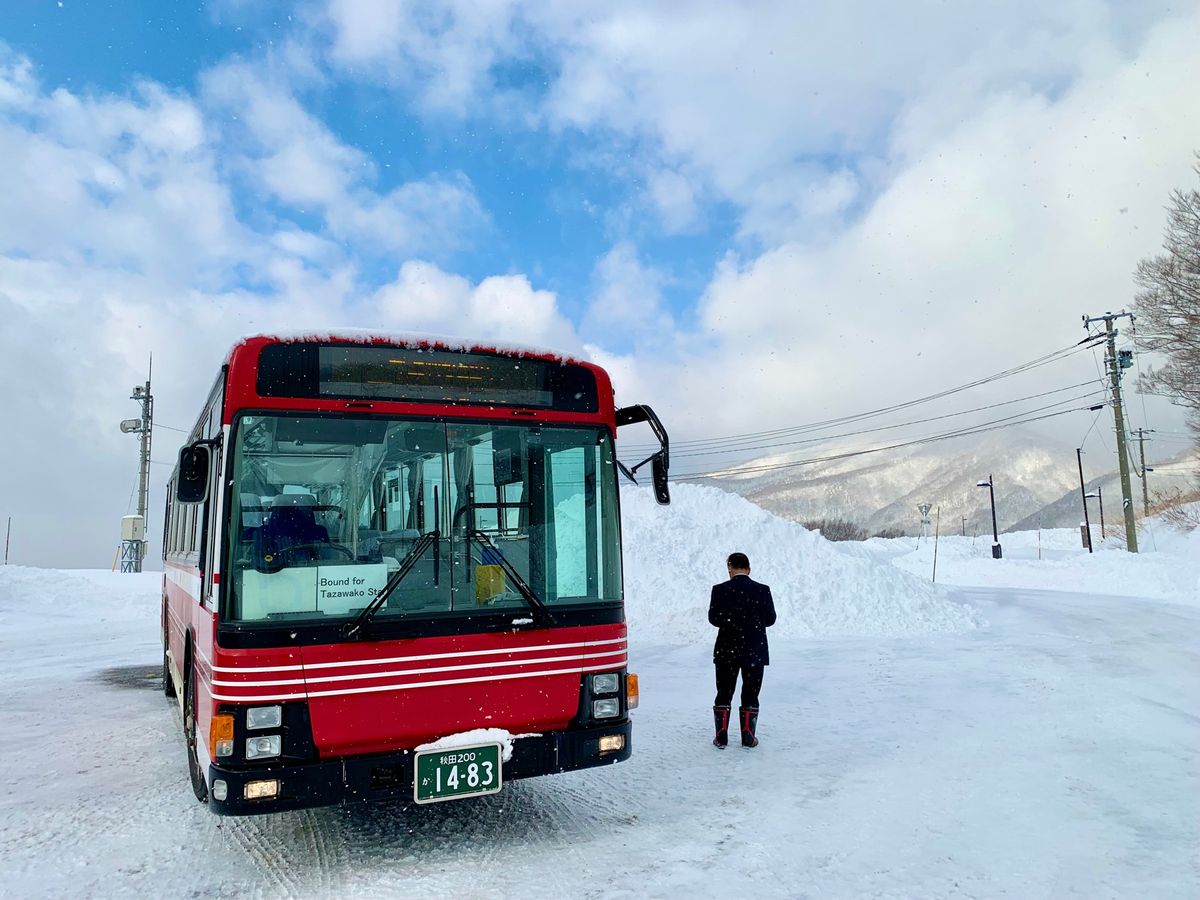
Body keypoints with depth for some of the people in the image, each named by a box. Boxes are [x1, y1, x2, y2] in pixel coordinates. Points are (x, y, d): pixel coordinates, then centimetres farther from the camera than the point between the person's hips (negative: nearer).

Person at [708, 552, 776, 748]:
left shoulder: (720, 590, -7)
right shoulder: (762, 590, -6)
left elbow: (713, 618, -6)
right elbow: (770, 619, -2)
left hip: (727, 651, 0)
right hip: (755, 651, 0)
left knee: (724, 695, 10)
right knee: (750, 696, 10)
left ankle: (721, 737, 11)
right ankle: (748, 737, 13)